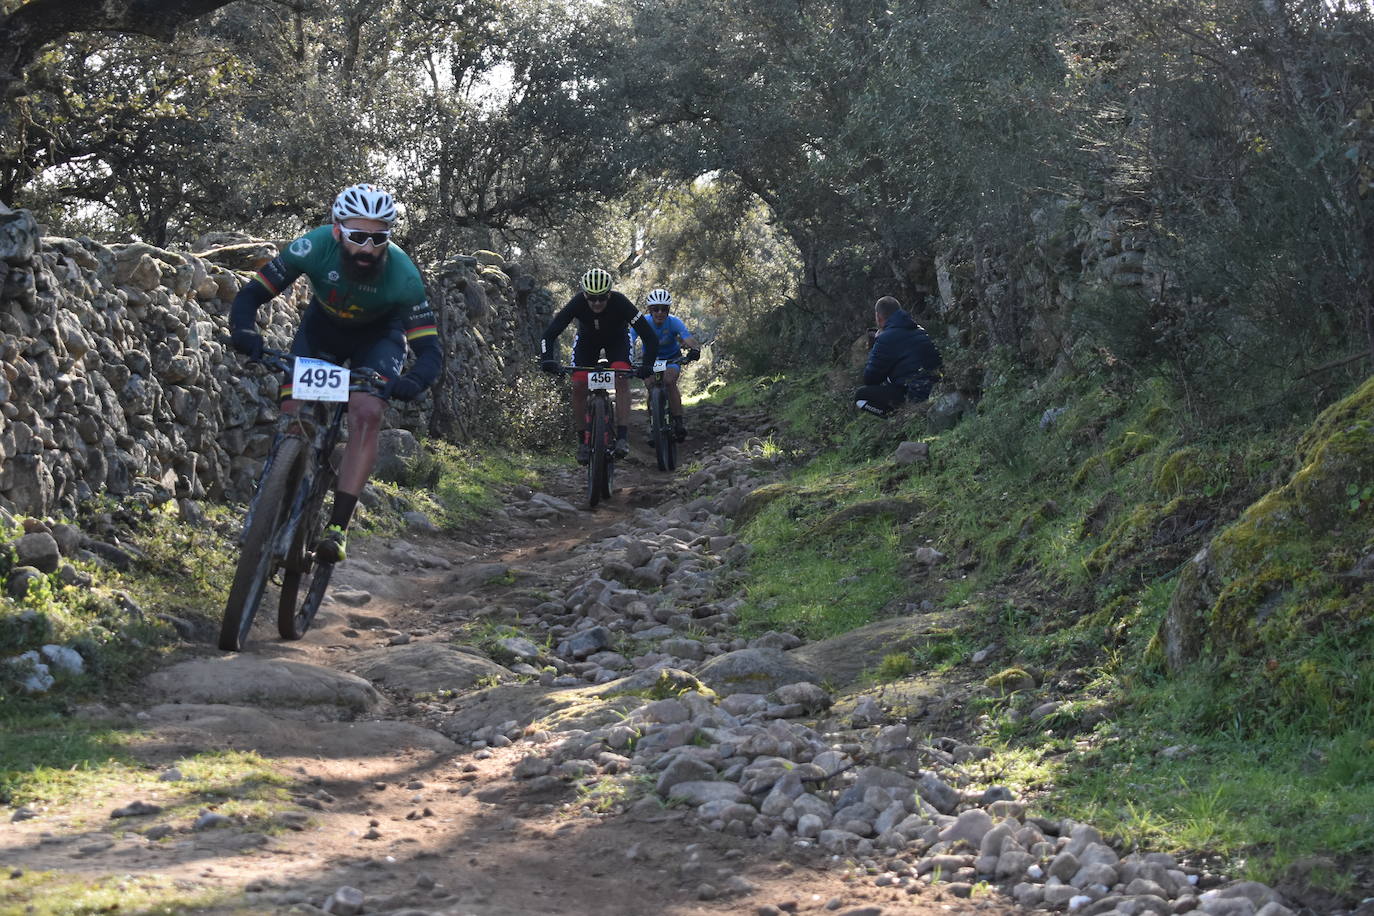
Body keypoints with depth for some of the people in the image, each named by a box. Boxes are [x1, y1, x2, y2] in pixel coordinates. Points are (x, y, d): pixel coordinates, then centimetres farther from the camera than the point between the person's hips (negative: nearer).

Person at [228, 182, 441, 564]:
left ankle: (339, 526, -23)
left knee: (367, 415, -25)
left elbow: (430, 350, -33)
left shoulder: (402, 275, -35)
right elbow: (251, 293, -25)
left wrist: (413, 382, -55)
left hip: (377, 337, -2)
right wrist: (244, 330, -46)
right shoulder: (314, 247, -32)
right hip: (321, 327, 2)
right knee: (293, 413, -14)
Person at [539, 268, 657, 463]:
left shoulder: (620, 302, -36)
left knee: (622, 378, -26)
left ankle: (622, 437, -26)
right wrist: (547, 359, -49)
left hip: (617, 339, -1)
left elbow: (649, 336, -35)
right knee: (578, 385, -16)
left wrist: (647, 364, -48)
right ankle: (583, 440, -3)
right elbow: (550, 333, -32)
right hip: (587, 339, 1)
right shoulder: (577, 303, -33)